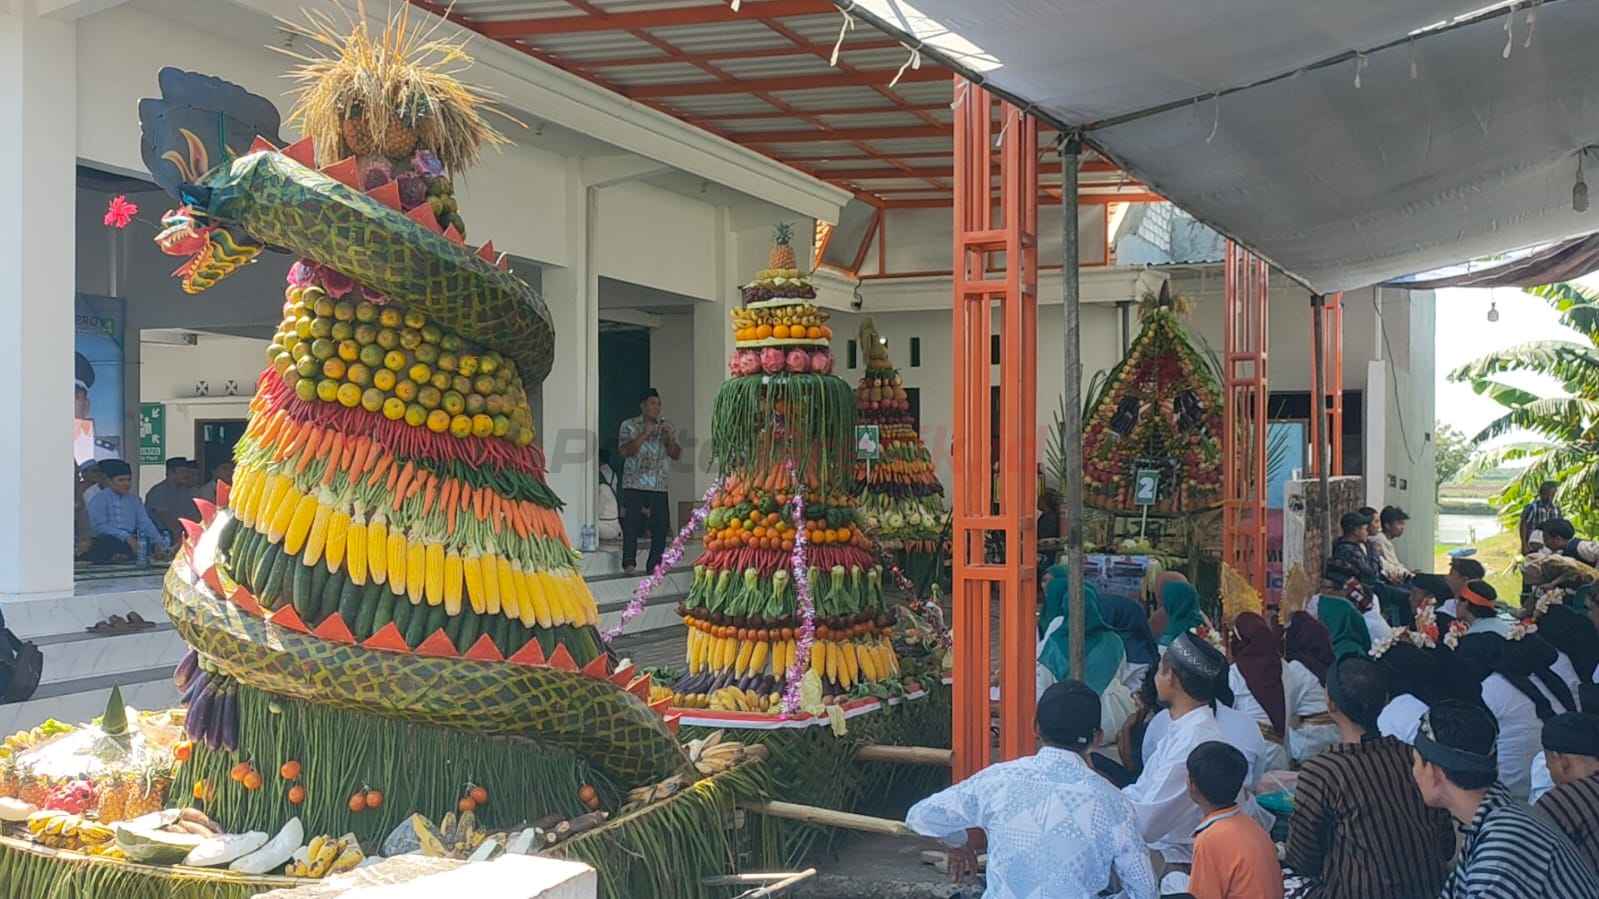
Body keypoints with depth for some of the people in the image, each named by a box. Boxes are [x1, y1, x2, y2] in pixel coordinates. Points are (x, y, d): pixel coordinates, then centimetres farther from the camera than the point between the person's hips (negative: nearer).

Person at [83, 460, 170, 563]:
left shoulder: (134, 500, 21)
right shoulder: (98, 500, 5)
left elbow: (145, 523, 10)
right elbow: (100, 526, -9)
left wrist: (158, 542, -9)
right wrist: (126, 537, -21)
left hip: (131, 540, 5)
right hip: (107, 542, -5)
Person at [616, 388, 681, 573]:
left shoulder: (666, 427, 13)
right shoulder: (629, 426, 4)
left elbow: (676, 455, 7)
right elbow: (625, 451, -9)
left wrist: (670, 437, -9)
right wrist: (644, 434, -16)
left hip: (658, 487, 3)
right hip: (634, 486, -3)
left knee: (660, 529, 0)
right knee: (631, 526, -7)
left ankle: (654, 567, 7)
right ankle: (629, 564, -3)